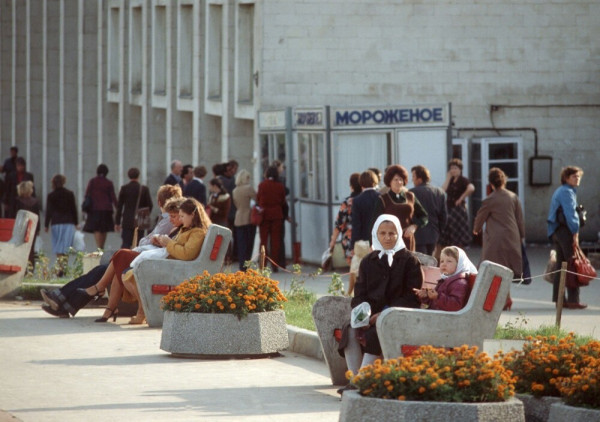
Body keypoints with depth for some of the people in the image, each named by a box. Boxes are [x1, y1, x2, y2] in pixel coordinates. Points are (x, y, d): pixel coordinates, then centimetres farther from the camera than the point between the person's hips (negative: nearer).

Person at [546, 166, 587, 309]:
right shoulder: (567, 192, -12)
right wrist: (575, 233, -19)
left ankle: (558, 298, 12)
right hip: (565, 231, -10)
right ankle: (573, 300, -9)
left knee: (560, 265, 11)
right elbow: (570, 214, -19)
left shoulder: (559, 191, 19)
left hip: (556, 231, 10)